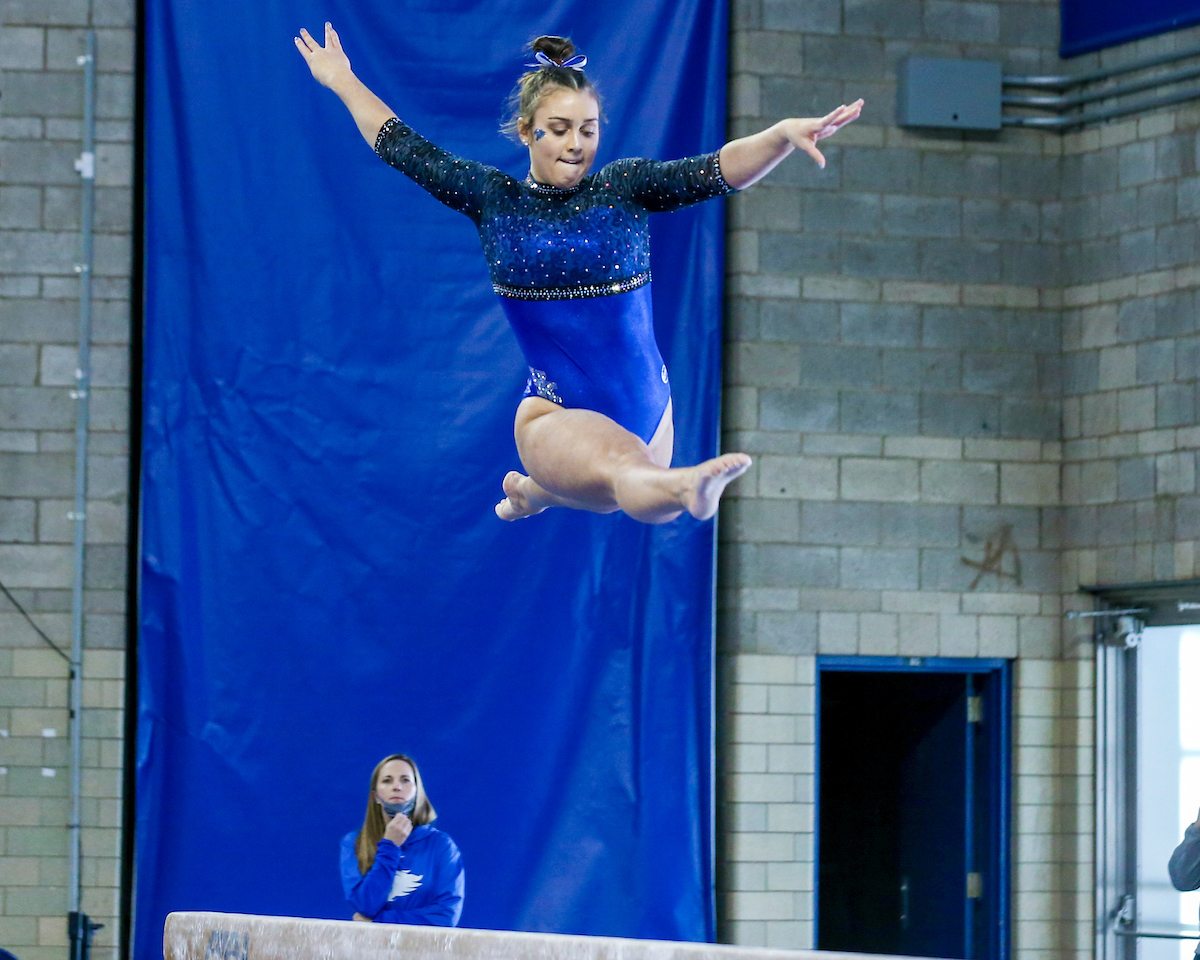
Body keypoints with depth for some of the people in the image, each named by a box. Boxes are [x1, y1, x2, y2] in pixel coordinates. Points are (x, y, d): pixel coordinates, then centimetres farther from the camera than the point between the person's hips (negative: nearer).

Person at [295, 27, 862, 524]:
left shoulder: (624, 187, -1)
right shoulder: (493, 198, 0)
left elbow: (719, 172, -16)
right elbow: (405, 149, 12)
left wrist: (784, 135, -33)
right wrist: (342, 81, 20)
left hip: (647, 408, 4)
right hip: (559, 419, -4)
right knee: (625, 465, -39)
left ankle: (530, 489, 63)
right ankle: (685, 490, -74)